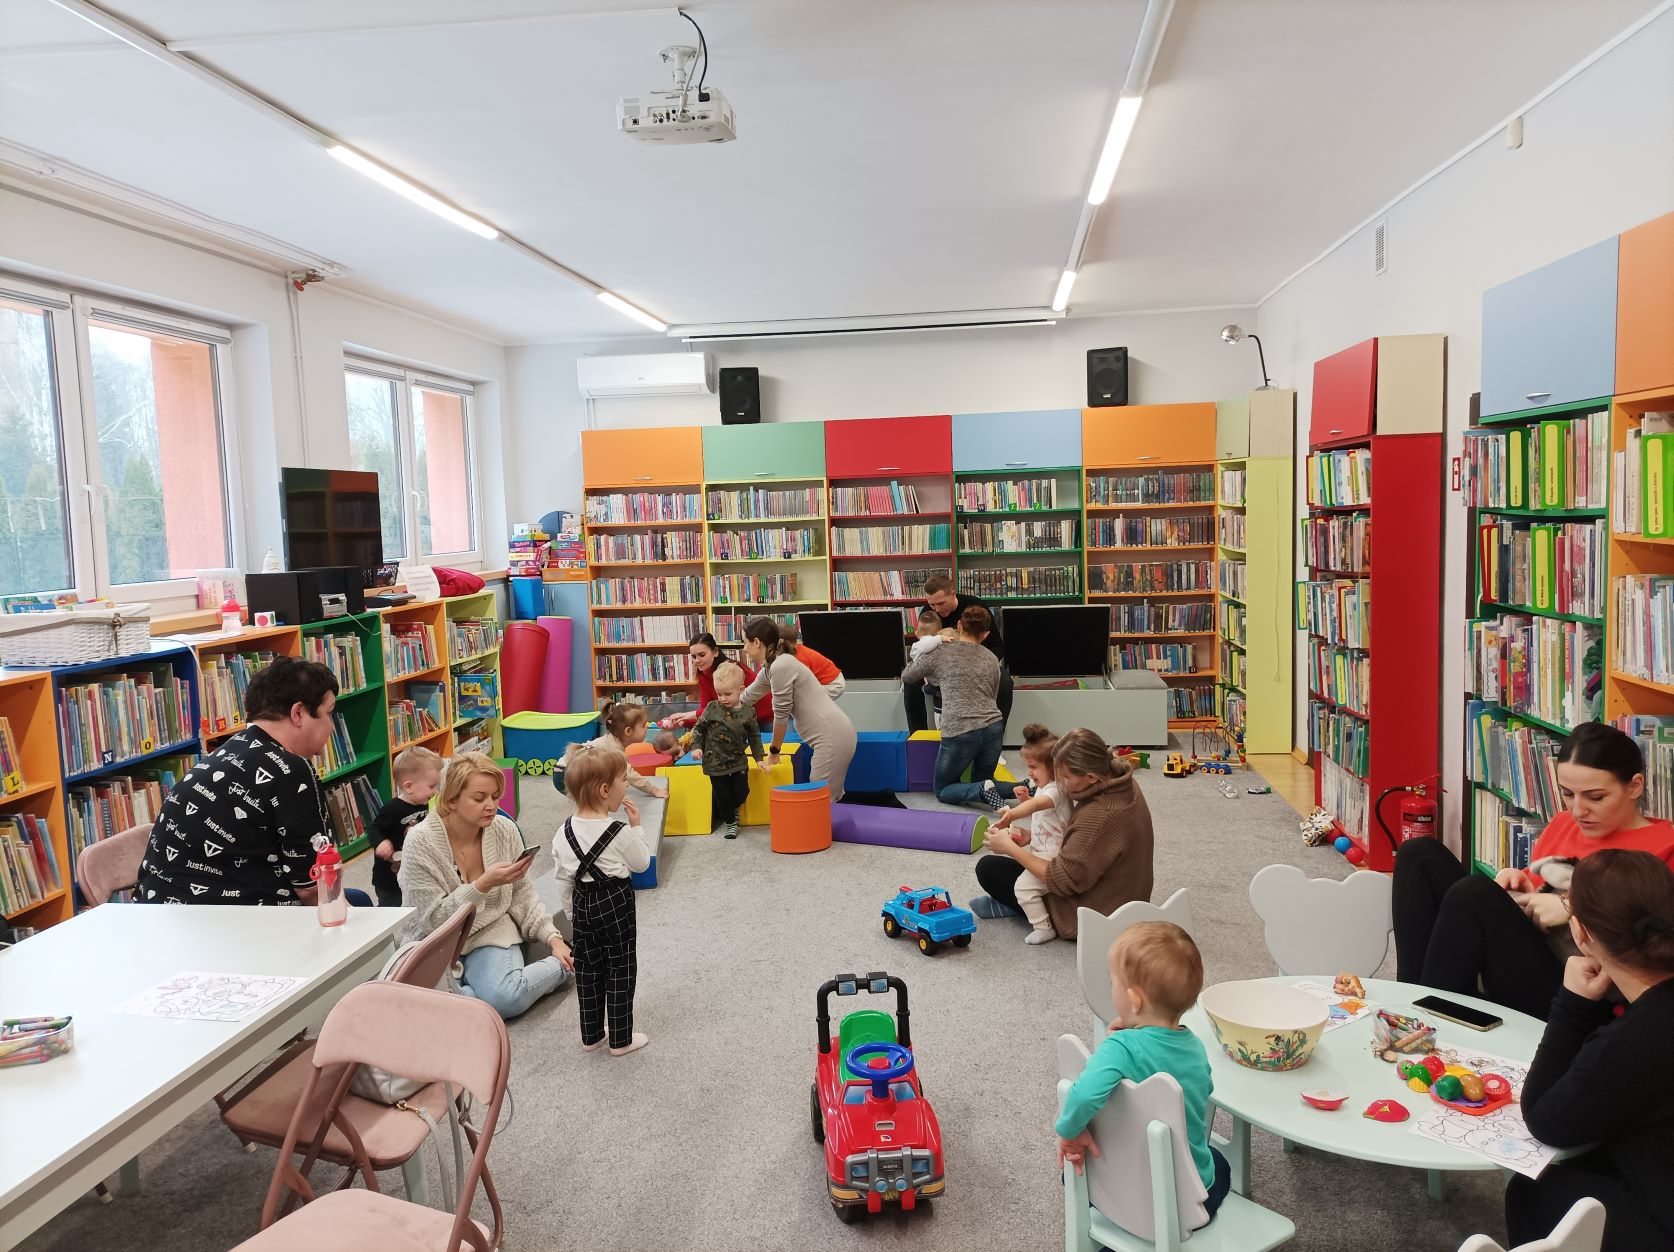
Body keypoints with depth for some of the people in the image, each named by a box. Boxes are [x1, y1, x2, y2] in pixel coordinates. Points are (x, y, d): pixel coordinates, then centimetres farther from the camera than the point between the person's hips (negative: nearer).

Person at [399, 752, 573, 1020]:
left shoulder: (505, 830, -7)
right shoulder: (420, 842, -17)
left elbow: (522, 896, 6)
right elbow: (432, 919, -17)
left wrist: (553, 938, -6)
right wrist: (484, 884, -28)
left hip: (491, 932, 1)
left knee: (505, 999, -28)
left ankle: (562, 965, 0)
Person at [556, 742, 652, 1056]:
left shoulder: (566, 832, -4)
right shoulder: (620, 832, -21)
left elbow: (564, 879, 4)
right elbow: (642, 863, -5)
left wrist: (572, 912, 16)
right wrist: (636, 826, -1)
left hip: (583, 904, 5)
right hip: (615, 904, -5)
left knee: (587, 969, 17)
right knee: (620, 971, 8)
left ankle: (591, 1036, 28)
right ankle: (620, 1040, 17)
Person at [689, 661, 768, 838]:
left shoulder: (748, 712, -7)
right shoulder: (712, 708, -8)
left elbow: (755, 737, 4)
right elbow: (699, 728, 2)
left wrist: (759, 758, 4)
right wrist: (696, 747, -9)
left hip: (739, 762, 1)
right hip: (716, 762, 0)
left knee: (741, 793, 4)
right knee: (722, 795, 7)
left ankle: (733, 811, 38)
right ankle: (730, 822, 29)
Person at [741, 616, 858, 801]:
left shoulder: (780, 667, -15)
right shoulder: (770, 668, 15)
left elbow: (781, 715, -10)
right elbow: (746, 697, 31)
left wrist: (773, 751, 5)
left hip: (832, 737, -10)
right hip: (833, 735, 10)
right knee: (830, 800, 12)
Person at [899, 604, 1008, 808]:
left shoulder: (940, 653, 4)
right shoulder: (992, 659, 15)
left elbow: (906, 678, 18)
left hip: (959, 732, -4)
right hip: (993, 728, 4)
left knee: (943, 791, 15)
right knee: (980, 782, 24)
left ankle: (984, 790, -15)